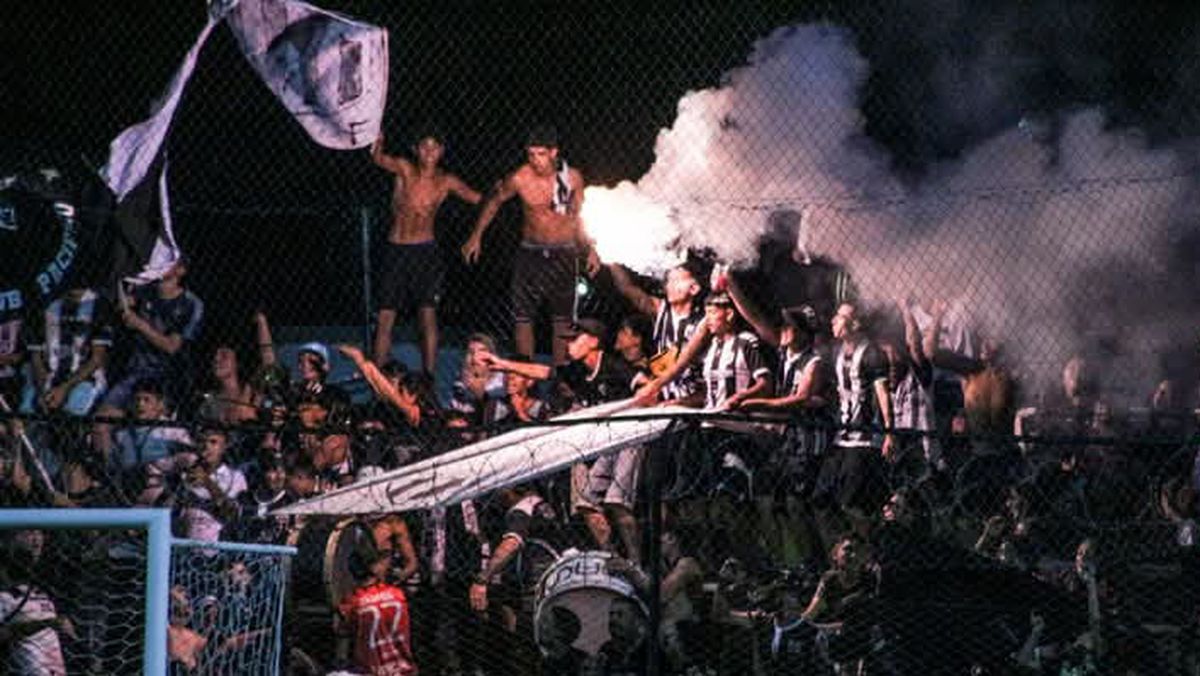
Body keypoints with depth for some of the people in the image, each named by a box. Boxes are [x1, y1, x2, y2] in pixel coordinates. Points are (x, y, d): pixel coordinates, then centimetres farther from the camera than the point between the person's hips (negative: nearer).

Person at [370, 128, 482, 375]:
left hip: (425, 252, 0)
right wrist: (378, 144, -45)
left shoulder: (446, 182, -1)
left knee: (427, 315, -8)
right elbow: (379, 159, -22)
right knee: (385, 317, 1)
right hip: (396, 250, 0)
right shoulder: (404, 169, -5)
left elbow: (478, 198, -2)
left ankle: (429, 377, -5)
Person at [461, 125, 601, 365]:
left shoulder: (572, 178, -9)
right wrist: (476, 236, 6)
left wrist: (590, 250, 2)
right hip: (530, 253, 0)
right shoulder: (520, 179, -13)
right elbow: (494, 202, 5)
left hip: (563, 255, 0)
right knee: (523, 317, -3)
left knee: (562, 319, 5)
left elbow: (577, 217, 6)